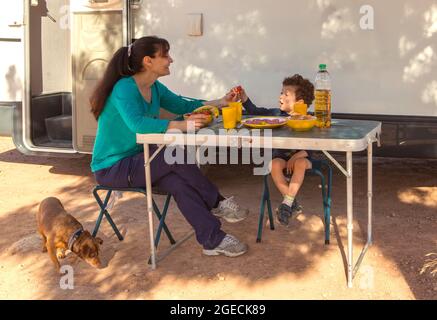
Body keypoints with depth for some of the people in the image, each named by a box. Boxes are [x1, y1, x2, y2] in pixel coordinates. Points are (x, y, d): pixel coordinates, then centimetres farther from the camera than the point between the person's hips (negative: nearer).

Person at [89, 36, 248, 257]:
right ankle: (217, 203, -7)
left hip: (134, 161, 8)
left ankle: (213, 240, -16)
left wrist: (222, 102, 5)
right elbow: (137, 123, -39)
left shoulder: (155, 88, 5)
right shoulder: (124, 89, -22)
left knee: (179, 182, -21)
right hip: (111, 168, -8)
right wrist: (182, 125, -46)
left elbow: (183, 106, 15)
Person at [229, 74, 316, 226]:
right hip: (281, 155, 3)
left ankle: (287, 202, -29)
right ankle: (292, 204, -22)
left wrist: (297, 155, -24)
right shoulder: (276, 113, 6)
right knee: (274, 165, -29)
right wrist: (244, 98, 1)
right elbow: (256, 112, 13)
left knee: (300, 163, -36)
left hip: (301, 156, -3)